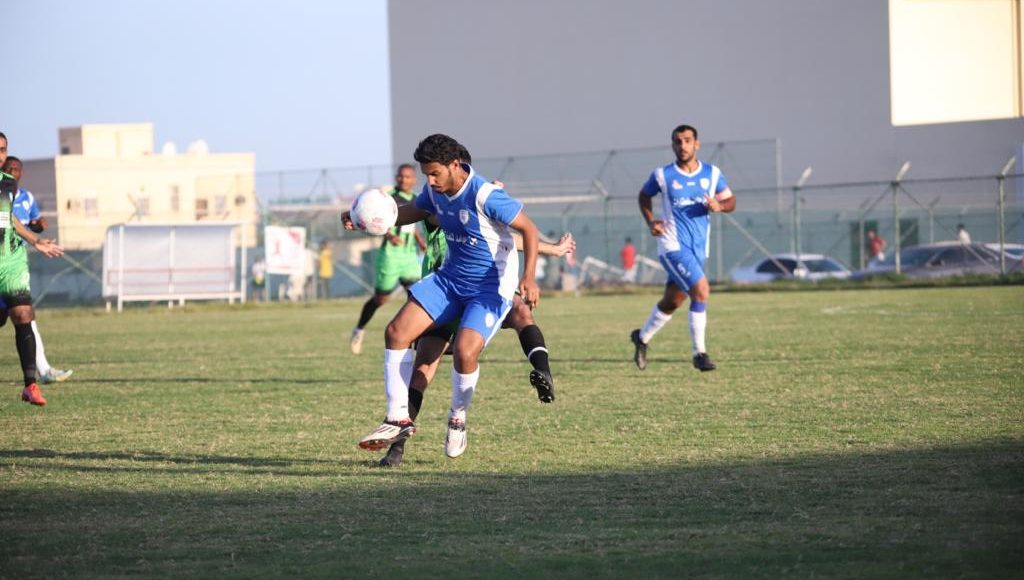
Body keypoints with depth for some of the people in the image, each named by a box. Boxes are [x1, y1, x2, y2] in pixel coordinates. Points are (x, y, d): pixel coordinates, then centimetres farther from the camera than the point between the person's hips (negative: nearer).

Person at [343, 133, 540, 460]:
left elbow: (529, 229, -17)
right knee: (396, 332, -7)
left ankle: (458, 419, 3)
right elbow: (415, 211, 20)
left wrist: (528, 277, -29)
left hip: (491, 287, -7)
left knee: (464, 352, -28)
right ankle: (399, 420, 1)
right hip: (450, 278, 7)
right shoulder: (435, 191, -2)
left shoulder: (485, 196, -24)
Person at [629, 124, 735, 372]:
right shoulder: (662, 175, -4)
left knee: (672, 302, 14)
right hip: (673, 245, -5)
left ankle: (642, 337, 38)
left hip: (699, 249, 5)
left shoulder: (712, 174, 3)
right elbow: (644, 196, 13)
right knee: (701, 291, -21)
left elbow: (730, 200, 9)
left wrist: (720, 206, -14)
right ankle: (699, 352, -12)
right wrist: (651, 222, -2)